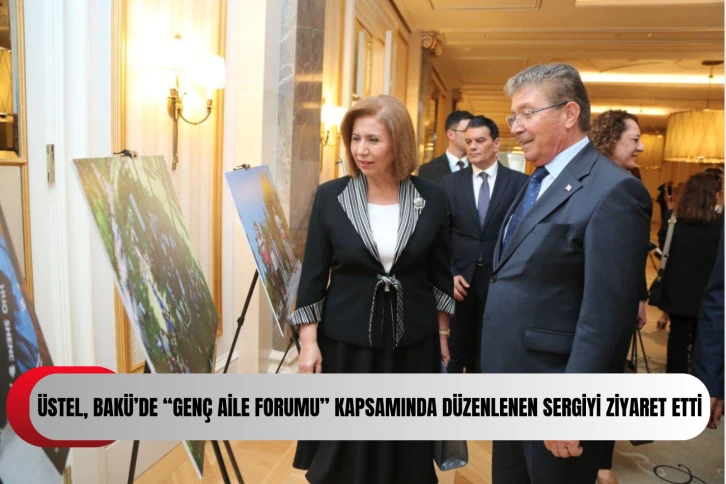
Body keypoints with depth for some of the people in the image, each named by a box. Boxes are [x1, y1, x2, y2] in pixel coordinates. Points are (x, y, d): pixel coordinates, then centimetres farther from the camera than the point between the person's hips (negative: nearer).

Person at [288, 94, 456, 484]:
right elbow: (313, 275, -3)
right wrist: (308, 342, -6)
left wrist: (443, 334, 7)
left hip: (414, 343, 1)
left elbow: (441, 274, 5)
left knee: (407, 451, 16)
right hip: (345, 342, -1)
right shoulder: (330, 196, -6)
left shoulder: (432, 198, -4)